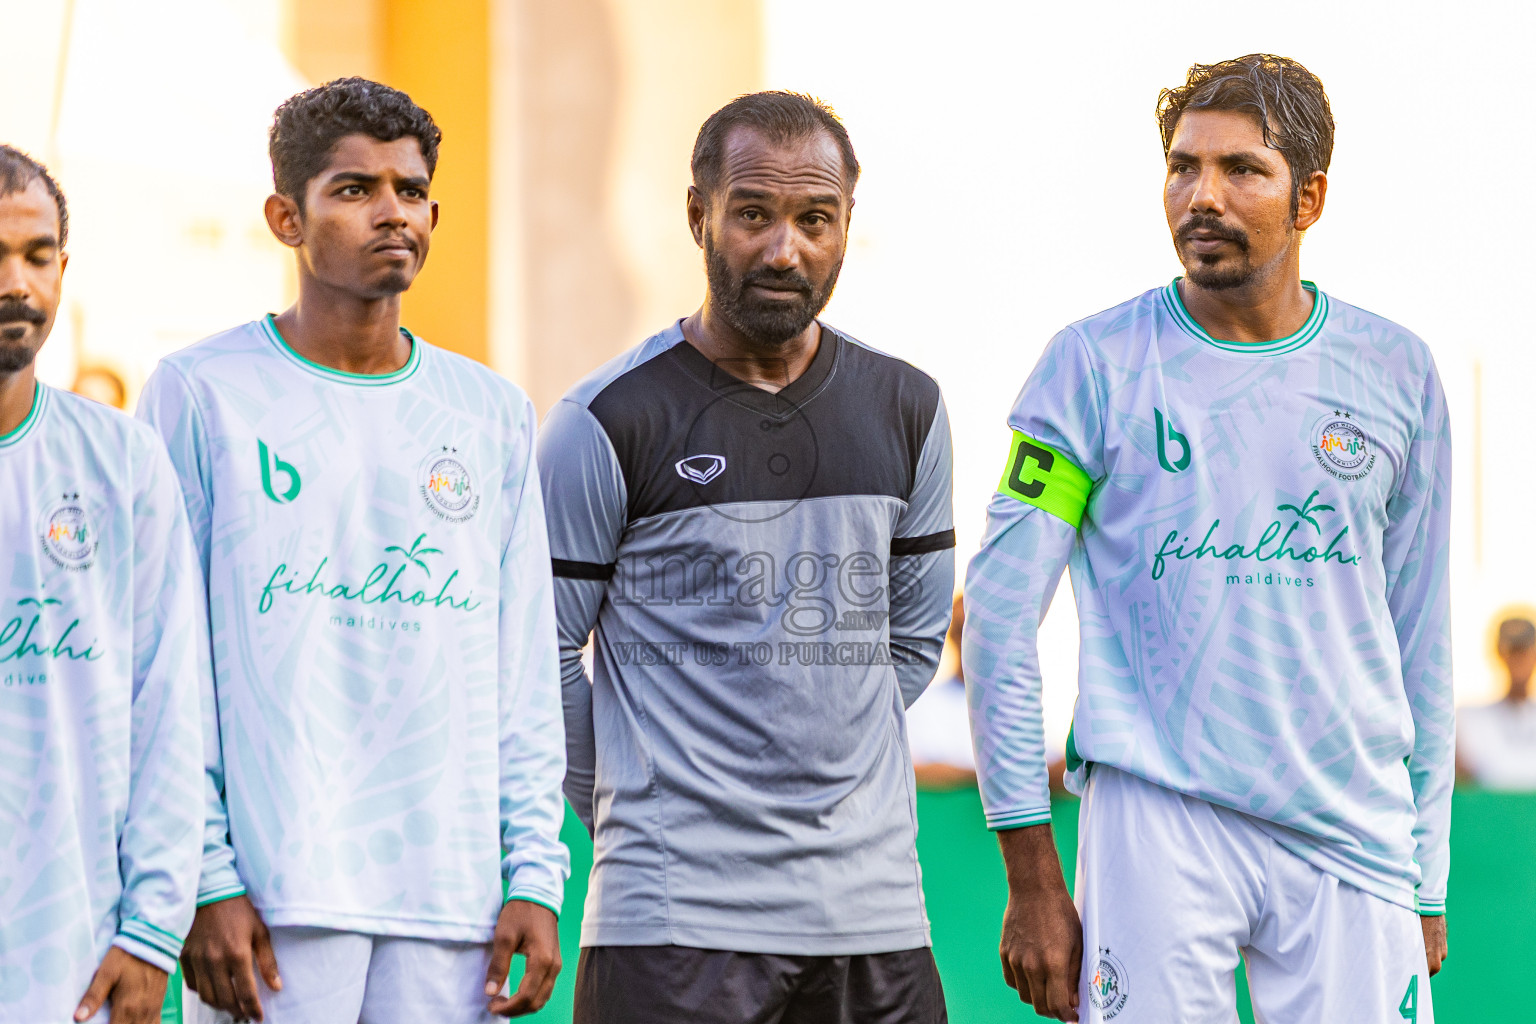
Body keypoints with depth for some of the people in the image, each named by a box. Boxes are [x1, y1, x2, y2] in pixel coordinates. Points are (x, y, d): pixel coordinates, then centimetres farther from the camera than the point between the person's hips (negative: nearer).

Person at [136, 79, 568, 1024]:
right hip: (277, 899, -3)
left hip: (452, 907, 3)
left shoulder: (493, 415, 13)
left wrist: (536, 874, 4)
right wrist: (204, 878, -9)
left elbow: (526, 672, 12)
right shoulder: (203, 394, 1)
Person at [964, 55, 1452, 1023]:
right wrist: (1031, 874, -5)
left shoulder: (1396, 371, 8)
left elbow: (1420, 639, 13)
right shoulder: (1097, 363, 0)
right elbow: (1002, 616, 0)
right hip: (1158, 820, -2)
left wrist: (1427, 882, 10)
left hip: (1351, 834, 2)